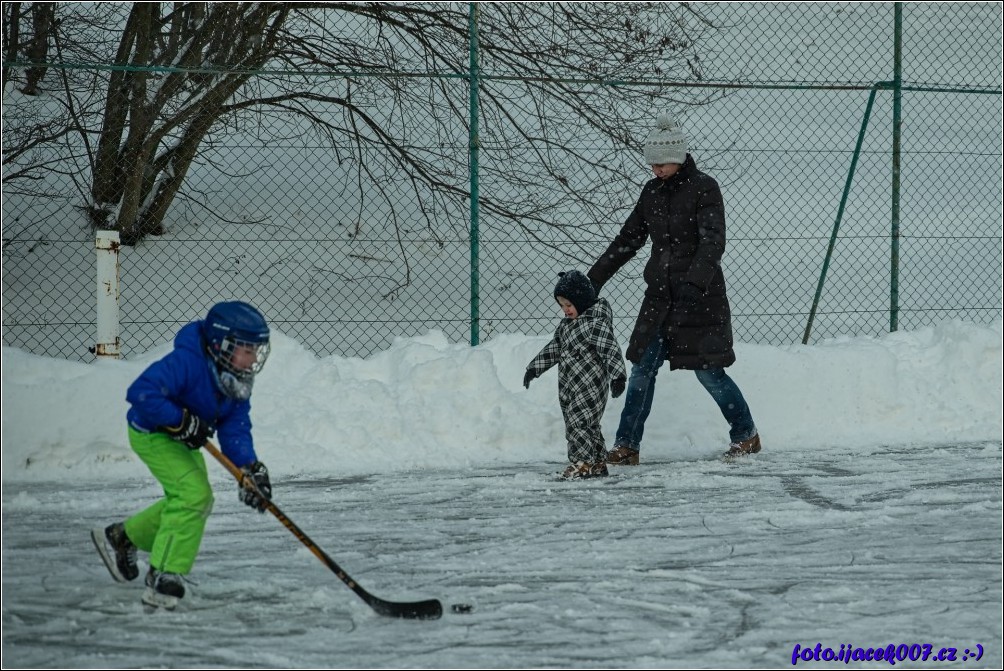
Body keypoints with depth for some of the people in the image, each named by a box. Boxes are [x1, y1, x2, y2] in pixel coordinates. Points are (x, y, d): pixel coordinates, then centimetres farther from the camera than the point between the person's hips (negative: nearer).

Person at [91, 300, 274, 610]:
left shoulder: (237, 379, -8)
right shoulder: (187, 363, -34)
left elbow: (236, 428, -11)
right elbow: (141, 393, -41)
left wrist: (249, 468, -26)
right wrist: (181, 421, -37)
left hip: (182, 439, 10)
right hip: (152, 433, -10)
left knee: (197, 502, 19)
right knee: (193, 494, -21)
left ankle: (120, 537, 37)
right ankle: (164, 578, -17)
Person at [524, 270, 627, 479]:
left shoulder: (597, 321, -14)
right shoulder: (567, 323, 14)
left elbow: (609, 348, -22)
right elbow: (554, 348, 23)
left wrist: (617, 376, -30)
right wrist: (534, 368, 24)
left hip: (590, 386, -9)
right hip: (570, 386, 9)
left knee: (578, 422, -13)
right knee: (587, 425, 11)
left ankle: (584, 462, -7)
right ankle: (597, 463, 18)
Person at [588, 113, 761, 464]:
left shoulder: (703, 188, -10)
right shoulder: (652, 192, 10)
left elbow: (713, 241, -21)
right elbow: (628, 239, 18)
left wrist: (695, 280, -35)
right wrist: (594, 277, 15)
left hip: (700, 295, -6)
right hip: (660, 295, 6)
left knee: (709, 372, -3)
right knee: (642, 369, 1)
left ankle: (746, 435, 15)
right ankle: (626, 446, 4)